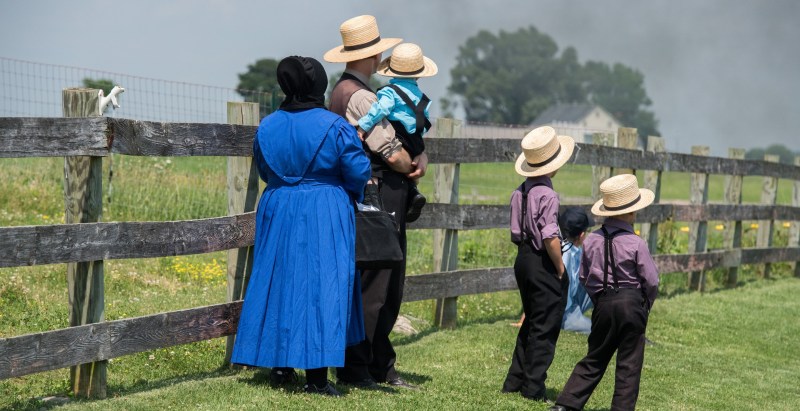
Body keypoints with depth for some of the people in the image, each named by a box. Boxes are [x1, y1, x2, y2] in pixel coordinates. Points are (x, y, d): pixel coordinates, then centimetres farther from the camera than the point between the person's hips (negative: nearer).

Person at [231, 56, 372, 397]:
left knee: (279, 282, 14)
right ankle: (316, 375, -2)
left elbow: (264, 170, 12)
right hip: (325, 217, -4)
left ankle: (281, 364, 18)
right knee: (322, 287, -1)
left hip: (278, 214, 4)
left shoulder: (267, 127, 2)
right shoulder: (335, 127, -12)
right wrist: (351, 194, 12)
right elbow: (358, 172, -9)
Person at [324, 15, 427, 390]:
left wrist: (420, 158, -1)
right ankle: (354, 370, 2)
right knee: (370, 289, -5)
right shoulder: (359, 97, -16)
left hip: (385, 203, 11)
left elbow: (405, 140, 18)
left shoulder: (344, 91, 18)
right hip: (374, 200, -11)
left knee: (389, 290, 14)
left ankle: (381, 366, 21)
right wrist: (413, 165, 2)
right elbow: (394, 155, -19)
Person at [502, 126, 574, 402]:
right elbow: (550, 238, -23)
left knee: (531, 323, 20)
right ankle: (533, 388, 6)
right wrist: (561, 268, -12)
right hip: (543, 264, -8)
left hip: (523, 260, 8)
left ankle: (514, 381, 23)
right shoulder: (547, 195, -19)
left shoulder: (520, 192, 6)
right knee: (545, 328, 2)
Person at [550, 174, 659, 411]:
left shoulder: (591, 241, 1)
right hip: (631, 303, -5)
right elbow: (651, 281, -6)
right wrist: (647, 304, 12)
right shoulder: (635, 244, -13)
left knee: (594, 359, 15)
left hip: (602, 304, 5)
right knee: (629, 364, 6)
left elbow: (584, 277, 9)